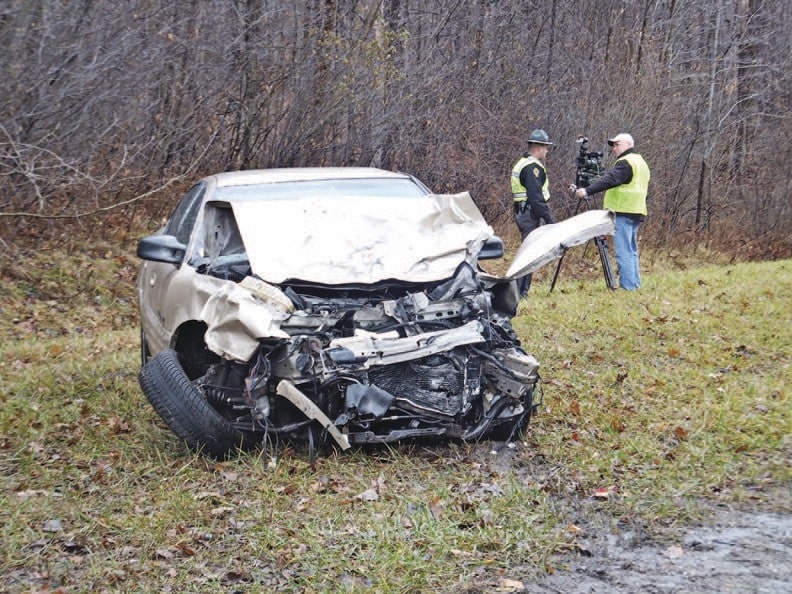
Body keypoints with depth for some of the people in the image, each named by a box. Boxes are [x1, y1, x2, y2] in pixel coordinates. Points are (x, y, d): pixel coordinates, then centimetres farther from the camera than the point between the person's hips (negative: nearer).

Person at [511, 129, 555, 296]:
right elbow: (536, 196, -22)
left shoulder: (521, 163, 18)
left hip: (521, 213, 10)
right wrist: (548, 218, -20)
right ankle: (520, 291, -8)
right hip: (531, 214, -10)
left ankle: (522, 290, 17)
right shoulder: (533, 167, -15)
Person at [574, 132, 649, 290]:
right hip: (637, 212, 10)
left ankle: (627, 286, -12)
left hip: (623, 212, -10)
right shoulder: (641, 162, 22)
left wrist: (588, 191, -31)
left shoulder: (625, 162, -11)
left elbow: (609, 180, -24)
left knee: (623, 251, -10)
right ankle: (635, 285, 17)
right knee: (631, 250, 15)